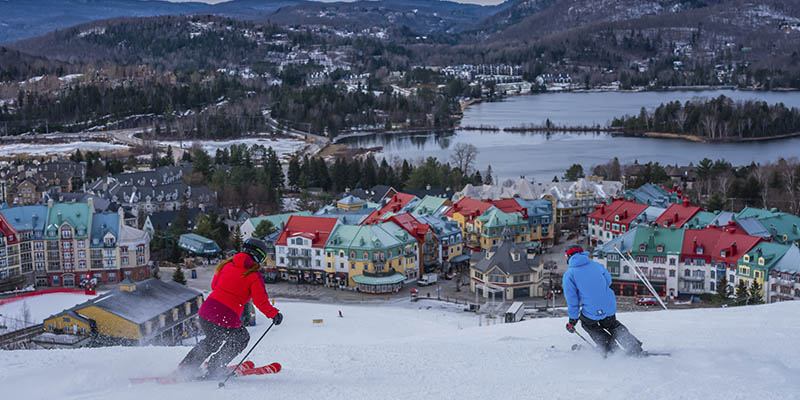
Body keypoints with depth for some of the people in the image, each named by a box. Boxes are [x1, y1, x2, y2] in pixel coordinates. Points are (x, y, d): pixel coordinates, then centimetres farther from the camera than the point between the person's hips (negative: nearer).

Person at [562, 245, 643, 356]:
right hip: (610, 307, 4)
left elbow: (571, 298, -6)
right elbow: (608, 280, 19)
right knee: (612, 325, 31)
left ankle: (611, 349, 17)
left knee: (587, 323, 27)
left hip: (592, 312, -4)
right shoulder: (596, 265, 9)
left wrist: (572, 319, 2)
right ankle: (635, 348, 23)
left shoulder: (569, 274, -4)